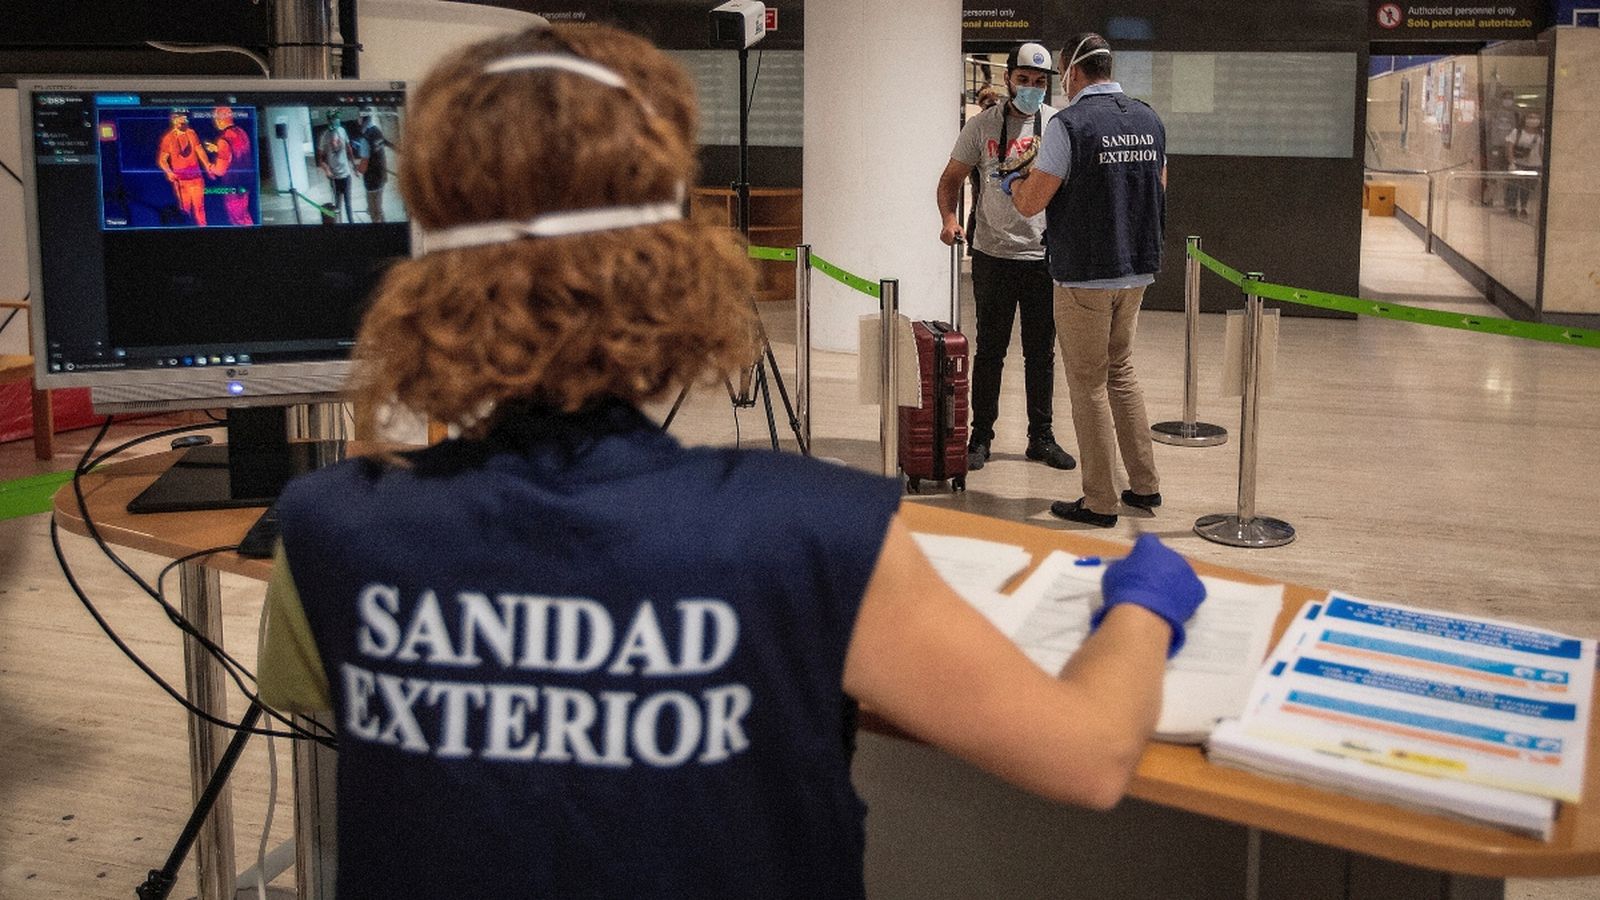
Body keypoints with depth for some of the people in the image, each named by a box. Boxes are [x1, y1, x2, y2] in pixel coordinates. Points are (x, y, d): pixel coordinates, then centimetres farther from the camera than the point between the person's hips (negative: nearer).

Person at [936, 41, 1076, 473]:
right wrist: (949, 218, -13)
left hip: (1044, 255, 1)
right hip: (993, 256, -1)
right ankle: (980, 437, 15)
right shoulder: (981, 126, 1)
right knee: (989, 351, 6)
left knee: (1041, 353, 10)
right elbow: (950, 180, 6)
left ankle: (1041, 437, 20)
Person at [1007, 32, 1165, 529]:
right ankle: (1145, 484, 24)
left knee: (1089, 385, 3)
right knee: (1121, 372, 20)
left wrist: (1013, 182, 8)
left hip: (1084, 274, -7)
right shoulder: (1149, 120, 7)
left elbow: (1030, 203, -13)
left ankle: (1099, 502, 9)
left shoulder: (1069, 124, -15)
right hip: (1137, 270, 7)